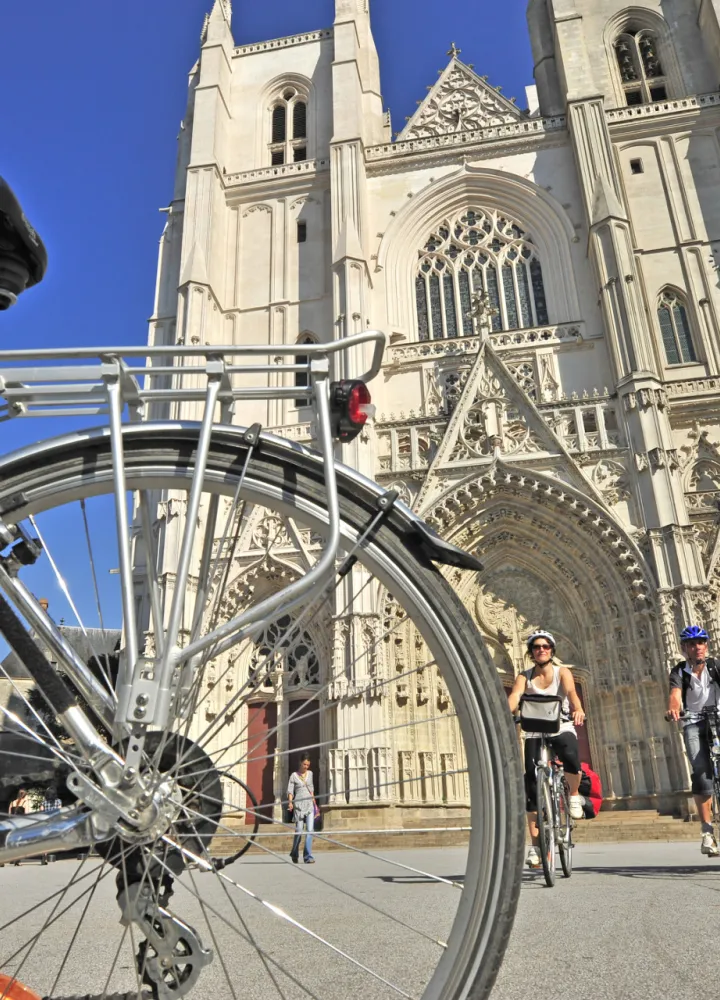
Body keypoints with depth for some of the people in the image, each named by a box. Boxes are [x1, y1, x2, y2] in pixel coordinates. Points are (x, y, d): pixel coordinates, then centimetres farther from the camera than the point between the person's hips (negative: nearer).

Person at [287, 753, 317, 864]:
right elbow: (290, 790, -4)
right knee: (299, 831, 1)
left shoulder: (310, 773, 11)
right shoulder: (294, 775, 0)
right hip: (299, 805, -3)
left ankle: (308, 857, -6)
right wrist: (290, 802, -19)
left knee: (310, 830, -8)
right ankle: (295, 854, 25)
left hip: (310, 805, 3)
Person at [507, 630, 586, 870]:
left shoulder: (562, 672, -1)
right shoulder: (524, 677, 1)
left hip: (562, 728, -1)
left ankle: (574, 795, 1)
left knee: (571, 757, -33)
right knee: (532, 784, -9)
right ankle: (535, 844, 0)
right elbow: (514, 697, -18)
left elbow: (571, 692, -21)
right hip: (535, 732, 1)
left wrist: (578, 710, -44)